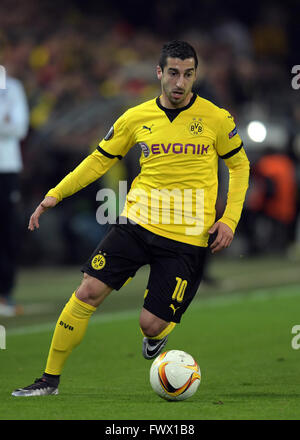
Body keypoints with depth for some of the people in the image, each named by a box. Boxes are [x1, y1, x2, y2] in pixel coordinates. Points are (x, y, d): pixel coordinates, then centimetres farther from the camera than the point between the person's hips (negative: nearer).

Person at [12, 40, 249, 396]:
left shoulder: (216, 119, -2)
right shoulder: (136, 118, 3)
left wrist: (229, 220, 1)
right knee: (88, 292, -10)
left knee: (151, 324, -8)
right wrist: (55, 194, 6)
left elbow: (239, 165, 11)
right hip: (137, 221, 2)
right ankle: (50, 378, 3)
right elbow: (100, 160, 14)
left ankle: (158, 334, 32)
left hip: (187, 237, -2)